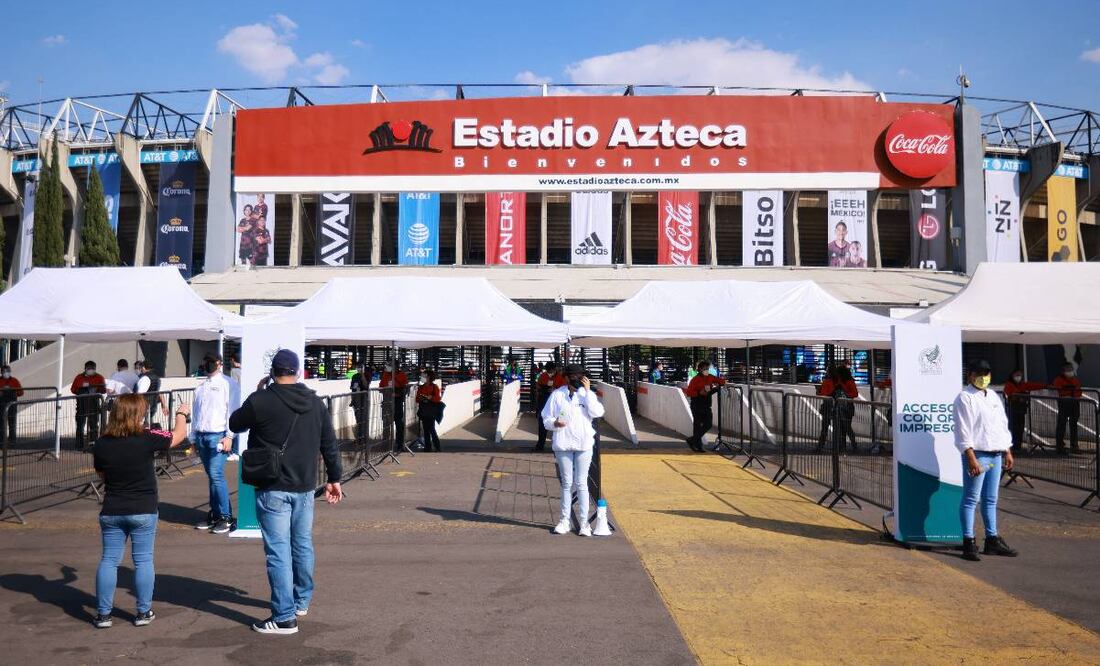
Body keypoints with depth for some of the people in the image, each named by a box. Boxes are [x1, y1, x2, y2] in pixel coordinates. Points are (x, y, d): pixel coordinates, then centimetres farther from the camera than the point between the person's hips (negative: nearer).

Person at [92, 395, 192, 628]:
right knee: (143, 560, 7)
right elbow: (179, 435, 0)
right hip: (143, 511, -3)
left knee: (108, 560, 11)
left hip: (111, 512, 3)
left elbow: (101, 475, 11)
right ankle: (143, 612, 15)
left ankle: (103, 614, 16)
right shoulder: (147, 439, -16)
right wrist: (182, 414, 18)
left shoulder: (102, 444, -4)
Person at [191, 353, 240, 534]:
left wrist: (229, 436, -15)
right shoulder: (200, 386, 20)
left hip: (218, 436, -6)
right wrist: (195, 438, 16)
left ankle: (226, 517, -9)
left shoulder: (228, 383, -1)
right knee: (211, 476, 8)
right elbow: (197, 412, 21)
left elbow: (232, 410, -8)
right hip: (201, 436, 6)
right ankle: (214, 515, 13)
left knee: (216, 475, -14)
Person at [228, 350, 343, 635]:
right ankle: (302, 601, 35)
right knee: (303, 545, 18)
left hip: (273, 489, -5)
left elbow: (235, 424, 6)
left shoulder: (261, 401, -13)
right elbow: (330, 444, 7)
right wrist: (334, 478, 16)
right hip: (304, 487, 5)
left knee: (278, 551, -1)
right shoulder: (315, 402, 4)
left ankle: (285, 616, 1)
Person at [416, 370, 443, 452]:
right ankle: (427, 446, 12)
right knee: (425, 429, 5)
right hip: (423, 410, 5)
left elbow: (438, 398, -8)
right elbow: (417, 399, 15)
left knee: (431, 428, -9)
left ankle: (437, 447, -1)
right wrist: (420, 398, -6)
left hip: (431, 411, -5)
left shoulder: (434, 387, -2)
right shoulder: (421, 387, 13)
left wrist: (430, 397, -21)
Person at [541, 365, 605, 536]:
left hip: (584, 444, 0)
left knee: (581, 483, 3)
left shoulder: (588, 394, 2)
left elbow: (597, 413, -14)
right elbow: (546, 417, 3)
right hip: (563, 444, 1)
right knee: (566, 483, 10)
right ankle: (565, 520, 19)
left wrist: (587, 391, -15)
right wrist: (554, 423, -18)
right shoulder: (557, 395, 1)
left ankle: (584, 522, 11)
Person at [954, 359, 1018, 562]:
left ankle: (992, 540, 21)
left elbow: (1003, 424, 22)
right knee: (971, 499, -4)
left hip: (996, 455, 8)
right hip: (977, 454, -8)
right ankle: (968, 542, -1)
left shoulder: (994, 396, 18)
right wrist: (971, 458, -19)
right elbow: (963, 430, -13)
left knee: (990, 500, 14)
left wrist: (1007, 452, 16)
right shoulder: (965, 398, -7)